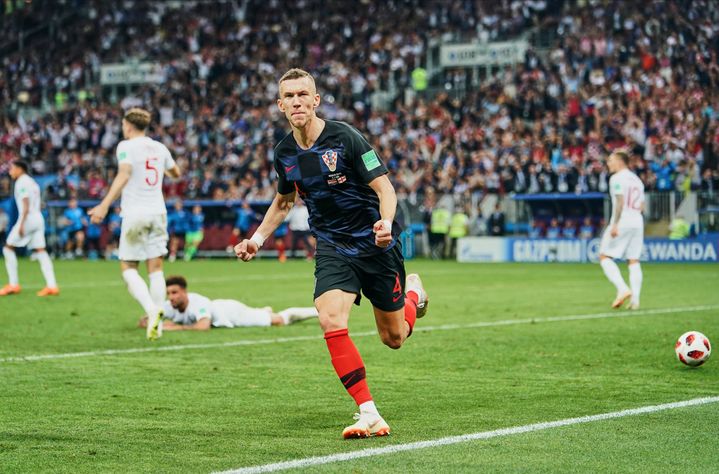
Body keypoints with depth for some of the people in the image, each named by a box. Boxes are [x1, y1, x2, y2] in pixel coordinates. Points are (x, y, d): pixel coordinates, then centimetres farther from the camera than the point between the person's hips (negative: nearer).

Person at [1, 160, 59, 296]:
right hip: (38, 218, 8)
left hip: (28, 218, -8)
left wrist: (21, 224, -20)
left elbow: (26, 205, -16)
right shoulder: (32, 182, 21)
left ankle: (13, 284, 0)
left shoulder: (21, 182, -7)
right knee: (40, 251, 3)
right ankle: (52, 286, -7)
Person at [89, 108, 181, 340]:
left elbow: (124, 175, -22)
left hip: (134, 214, -5)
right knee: (155, 268, 5)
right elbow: (176, 173, 27)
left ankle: (151, 310, -20)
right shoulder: (159, 148, 11)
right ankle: (157, 323, 2)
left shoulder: (126, 146, -6)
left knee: (128, 267, 3)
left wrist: (105, 205, -30)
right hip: (158, 212, 5)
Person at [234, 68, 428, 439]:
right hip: (332, 247, 3)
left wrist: (386, 223, -35)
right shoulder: (284, 153, 0)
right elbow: (284, 200, 20)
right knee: (330, 319, -24)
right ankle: (369, 414, -19)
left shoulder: (345, 138, -17)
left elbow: (384, 187, -16)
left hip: (375, 242, -3)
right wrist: (258, 239, 12)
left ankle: (412, 293, 47)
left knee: (393, 338, 9)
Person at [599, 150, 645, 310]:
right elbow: (641, 207, 17)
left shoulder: (617, 178, -6)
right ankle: (635, 299, -1)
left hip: (622, 222, -8)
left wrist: (615, 224, -20)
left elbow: (620, 201, -16)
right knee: (634, 260, 7)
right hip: (638, 222, 8)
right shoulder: (637, 180, 19)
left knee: (604, 256, -1)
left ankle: (623, 289, -17)